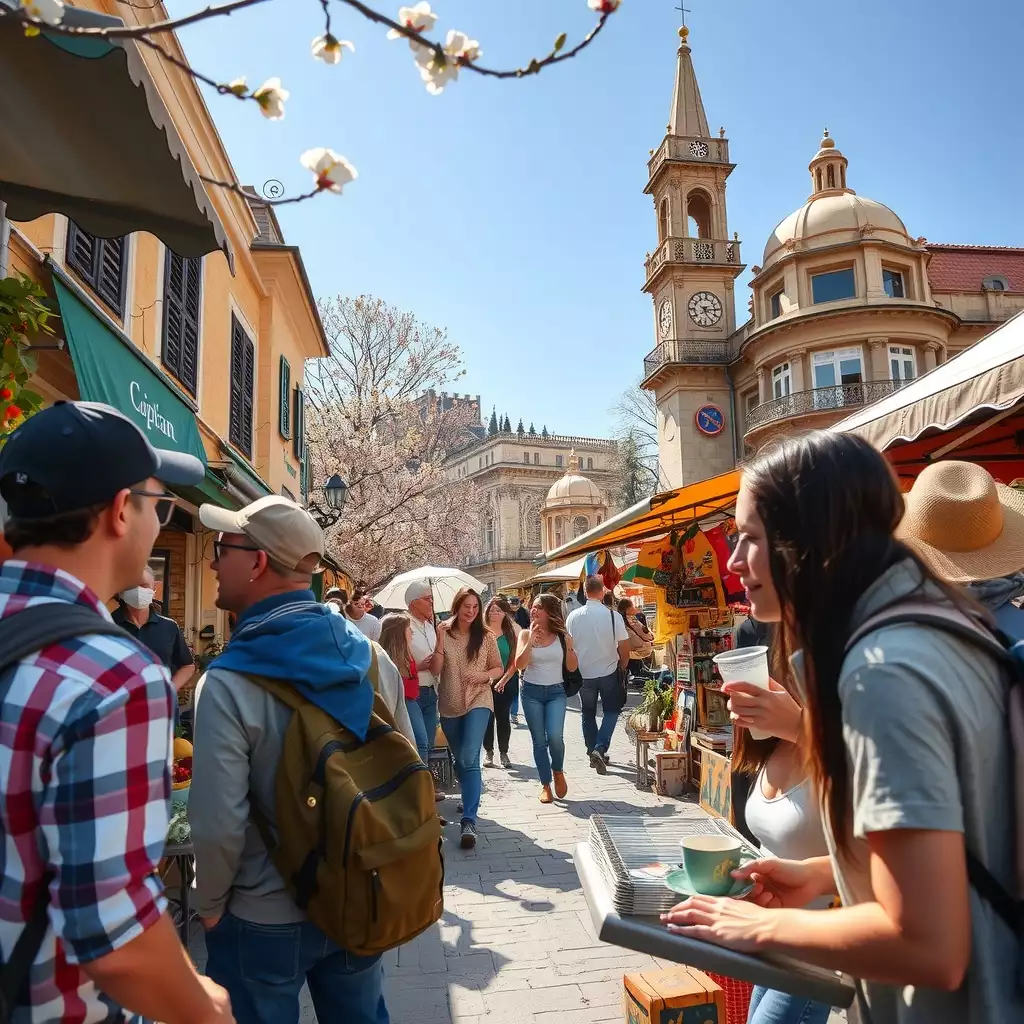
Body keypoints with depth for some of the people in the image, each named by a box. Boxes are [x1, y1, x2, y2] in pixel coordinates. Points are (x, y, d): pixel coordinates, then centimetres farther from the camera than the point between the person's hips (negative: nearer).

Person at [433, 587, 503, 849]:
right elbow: (436, 669, -8)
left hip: (478, 702, -2)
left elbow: (499, 668, 5)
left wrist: (483, 675, -15)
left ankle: (469, 821, -16)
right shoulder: (444, 633, -1)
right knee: (460, 759, 19)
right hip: (449, 706, 3)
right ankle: (471, 797, 45)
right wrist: (440, 639, -18)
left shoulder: (485, 636, -1)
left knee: (469, 759, -17)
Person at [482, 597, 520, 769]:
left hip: (507, 682, 1)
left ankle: (503, 753, 18)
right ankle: (488, 752, 18)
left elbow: (515, 661, -2)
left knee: (503, 717, 6)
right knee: (487, 717, 4)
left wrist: (504, 680, -11)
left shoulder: (511, 633, 0)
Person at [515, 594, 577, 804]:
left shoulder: (562, 636, 0)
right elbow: (519, 664, -12)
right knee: (539, 741, 4)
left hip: (556, 692, 0)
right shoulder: (526, 634, -2)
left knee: (555, 736, -16)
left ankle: (558, 771, 14)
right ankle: (545, 785, 19)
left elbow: (572, 667, 3)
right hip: (531, 692, 0)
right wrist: (531, 639, -19)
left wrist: (569, 645, -13)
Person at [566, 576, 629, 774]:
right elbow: (624, 647, -10)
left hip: (583, 673, 2)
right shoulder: (613, 615, -15)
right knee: (611, 710, 14)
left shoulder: (574, 616, -9)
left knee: (588, 713, 18)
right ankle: (600, 748, -4)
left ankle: (593, 752, 25)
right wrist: (622, 666, 9)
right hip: (608, 672, -2)